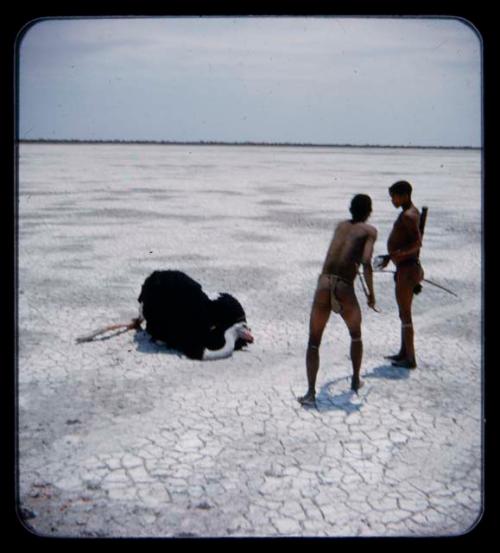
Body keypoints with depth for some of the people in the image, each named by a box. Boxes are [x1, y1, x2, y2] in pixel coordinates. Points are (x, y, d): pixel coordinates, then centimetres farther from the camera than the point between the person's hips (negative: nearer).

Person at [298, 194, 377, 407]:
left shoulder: (341, 226, 18)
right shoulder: (369, 231, 5)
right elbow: (366, 262, -9)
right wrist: (371, 292, -1)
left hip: (323, 286, 2)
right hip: (345, 291, -2)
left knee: (313, 343, 10)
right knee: (356, 336, 26)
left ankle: (311, 392, 2)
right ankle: (356, 380, 37)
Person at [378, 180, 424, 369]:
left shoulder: (408, 216, -17)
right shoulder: (412, 213, 15)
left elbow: (417, 242, -28)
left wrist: (398, 254, -41)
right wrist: (391, 256, 28)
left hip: (406, 269, -11)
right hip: (406, 267, 11)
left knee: (405, 314, -4)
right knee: (404, 313, 18)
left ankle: (410, 359, 3)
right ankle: (404, 353, 29)